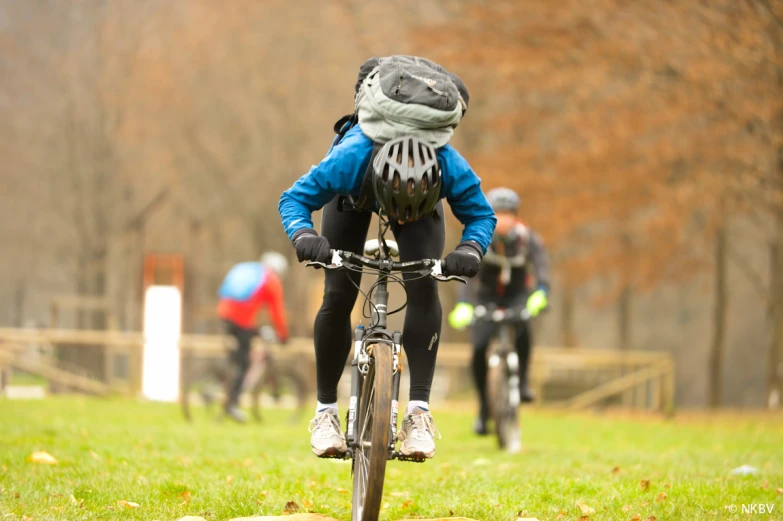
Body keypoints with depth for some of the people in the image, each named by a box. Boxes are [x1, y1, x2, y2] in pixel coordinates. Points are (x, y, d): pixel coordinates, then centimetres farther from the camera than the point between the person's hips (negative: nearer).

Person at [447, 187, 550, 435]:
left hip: (517, 295, 0)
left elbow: (541, 264, -37)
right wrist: (463, 304, -53)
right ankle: (484, 407, 2)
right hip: (486, 297, 0)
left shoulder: (527, 238, -20)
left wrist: (541, 292, -59)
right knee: (479, 349, -16)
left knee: (522, 327, -34)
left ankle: (522, 380, -15)